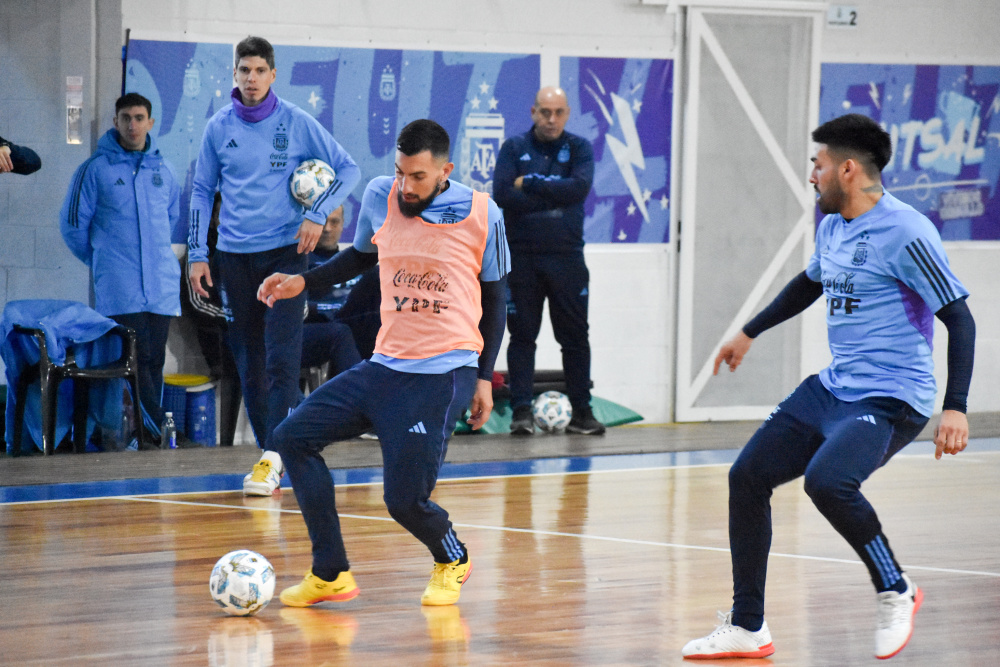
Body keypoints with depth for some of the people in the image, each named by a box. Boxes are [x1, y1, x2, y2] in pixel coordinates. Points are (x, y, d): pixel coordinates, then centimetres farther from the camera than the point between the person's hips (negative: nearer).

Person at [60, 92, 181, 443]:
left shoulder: (161, 170, 11)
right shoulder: (96, 169, -1)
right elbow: (73, 223, 4)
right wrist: (100, 259, 10)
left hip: (161, 284, 4)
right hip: (118, 287, -4)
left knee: (154, 359, 4)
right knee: (135, 356, -13)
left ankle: (150, 430, 8)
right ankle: (157, 427, -18)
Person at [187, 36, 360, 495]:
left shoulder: (297, 124, -2)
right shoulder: (219, 128, 5)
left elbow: (348, 169, 2)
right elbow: (202, 191, 13)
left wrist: (317, 215, -11)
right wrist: (197, 254, 7)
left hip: (285, 251, -3)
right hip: (235, 255, 3)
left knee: (281, 357, -13)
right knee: (248, 360, 6)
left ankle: (273, 456, -15)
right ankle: (268, 450, 14)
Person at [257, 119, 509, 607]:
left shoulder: (481, 215, -6)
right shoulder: (379, 198, 2)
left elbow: (494, 295, 6)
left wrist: (485, 377, 5)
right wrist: (303, 282, 10)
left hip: (445, 374, -5)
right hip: (385, 365, 5)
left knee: (405, 500, -12)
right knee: (292, 438, -3)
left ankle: (452, 561, 23)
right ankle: (330, 575, 4)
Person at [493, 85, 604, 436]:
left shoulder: (579, 148, 6)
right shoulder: (514, 148, 4)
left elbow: (579, 187, -13)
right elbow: (502, 194, -11)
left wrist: (530, 184, -12)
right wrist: (554, 196, -11)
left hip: (567, 257, 1)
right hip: (522, 257, -1)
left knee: (575, 336, 4)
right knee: (522, 335, 0)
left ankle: (581, 411, 10)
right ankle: (521, 411, 2)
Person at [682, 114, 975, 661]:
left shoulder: (904, 232, -16)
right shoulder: (832, 226, 10)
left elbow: (959, 318, -16)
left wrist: (955, 408, -24)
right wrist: (749, 333, 40)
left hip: (890, 400, -9)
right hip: (832, 388, 9)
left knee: (826, 481, -32)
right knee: (747, 476, 3)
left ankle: (895, 591, -7)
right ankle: (747, 628, 13)